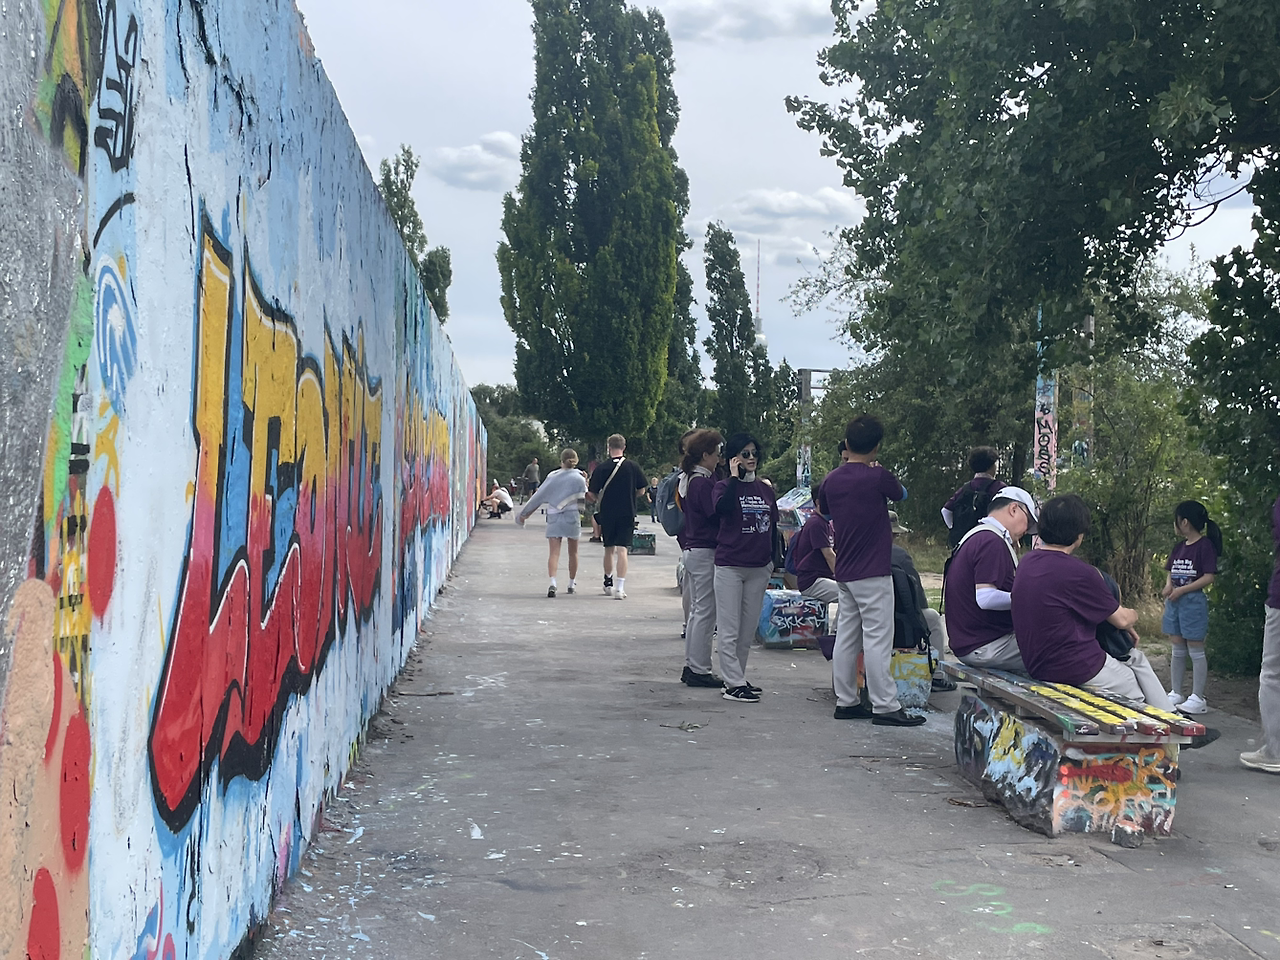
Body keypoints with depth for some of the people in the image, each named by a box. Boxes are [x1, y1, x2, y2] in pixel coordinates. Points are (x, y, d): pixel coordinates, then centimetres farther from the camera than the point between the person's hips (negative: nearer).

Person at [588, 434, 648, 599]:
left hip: (607, 514, 1)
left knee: (609, 549, 16)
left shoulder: (601, 468, -6)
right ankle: (620, 588, -14)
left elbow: (592, 495, -5)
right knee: (622, 549, -4)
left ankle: (608, 584, 30)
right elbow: (641, 490, 4)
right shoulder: (632, 467, -4)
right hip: (627, 514, -1)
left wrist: (597, 500, 18)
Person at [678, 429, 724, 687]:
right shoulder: (703, 482, -17)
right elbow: (718, 516, -18)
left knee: (696, 610, 15)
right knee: (706, 612, -4)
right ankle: (699, 670, 0)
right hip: (706, 552, -10)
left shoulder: (688, 479, 13)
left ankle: (691, 666, 21)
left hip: (692, 549, 10)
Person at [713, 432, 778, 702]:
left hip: (759, 568, 5)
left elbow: (773, 526, 17)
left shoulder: (766, 490, 11)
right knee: (730, 631, -3)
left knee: (748, 629, 11)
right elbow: (722, 508, -25)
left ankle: (738, 678, 21)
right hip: (729, 566, -5)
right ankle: (733, 684, -3)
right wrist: (734, 477, -17)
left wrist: (773, 561, 13)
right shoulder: (724, 486, -2)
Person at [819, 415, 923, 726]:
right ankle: (885, 706, -4)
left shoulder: (832, 480, 5)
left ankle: (846, 702, 15)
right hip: (873, 572, -7)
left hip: (844, 572, 7)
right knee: (878, 640, -6)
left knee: (846, 638, 10)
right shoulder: (878, 477, -13)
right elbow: (901, 493, 9)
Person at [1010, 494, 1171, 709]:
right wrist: (1133, 614, 18)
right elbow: (1122, 619, -8)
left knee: (1136, 657, 24)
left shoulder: (1027, 563, 3)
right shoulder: (1078, 572, -22)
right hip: (1075, 669, -8)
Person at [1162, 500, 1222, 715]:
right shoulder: (1180, 547, 13)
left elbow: (1209, 577, -16)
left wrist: (1182, 590, -18)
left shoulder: (1205, 545, -11)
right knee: (1176, 651, 12)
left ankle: (1198, 698, 3)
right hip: (1175, 601, 8)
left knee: (1195, 651, -2)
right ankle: (1175, 694, 19)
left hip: (1193, 601, -8)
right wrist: (1168, 585, -4)